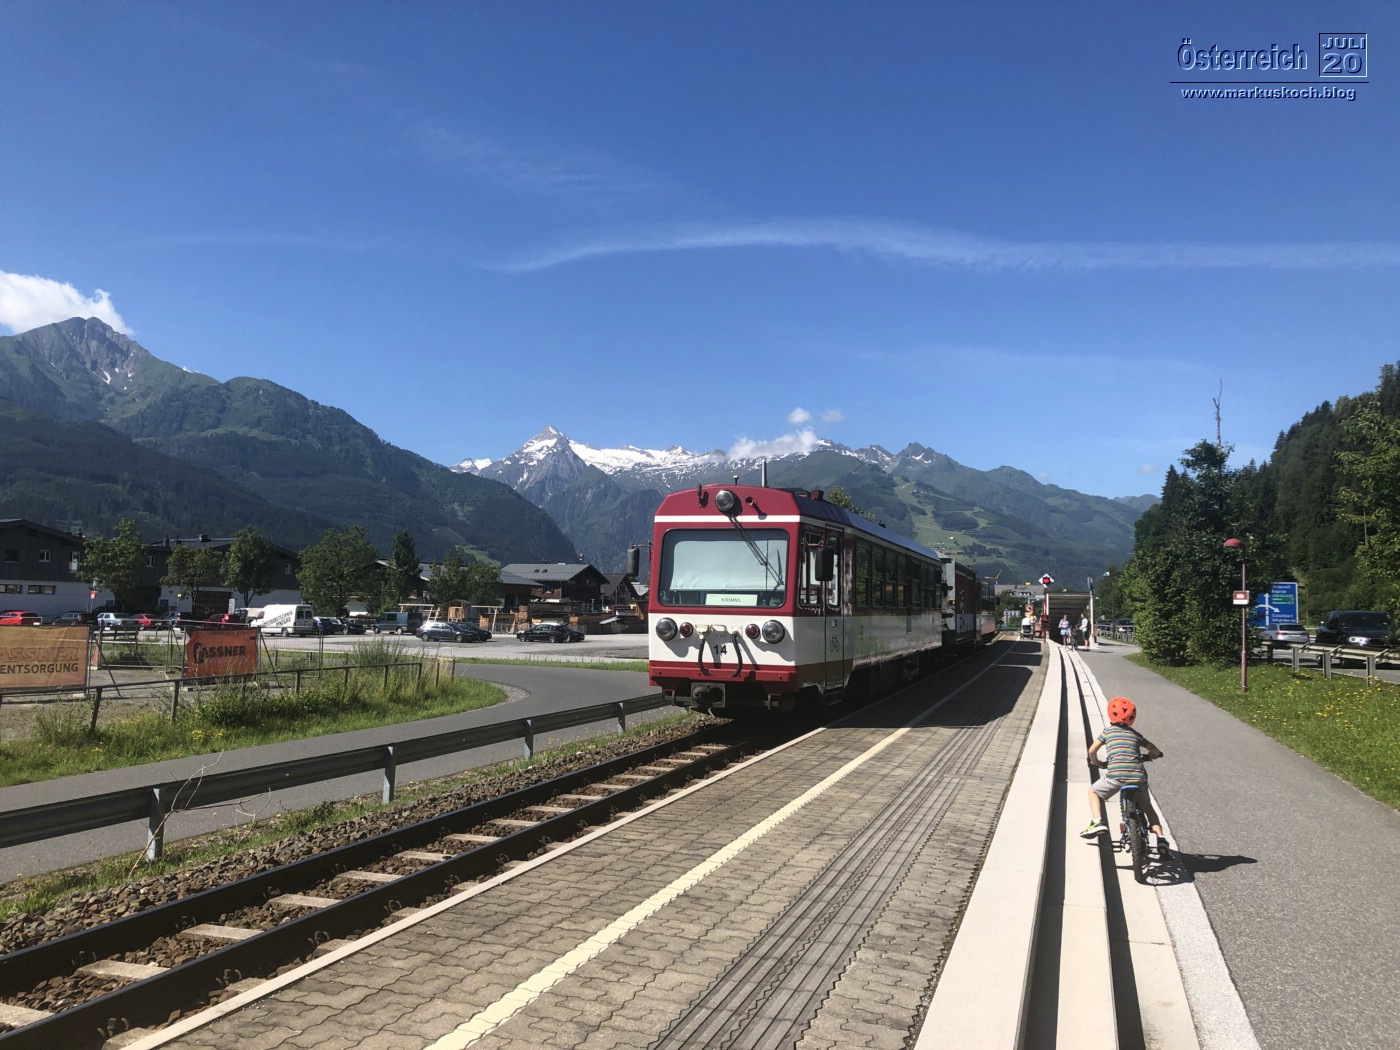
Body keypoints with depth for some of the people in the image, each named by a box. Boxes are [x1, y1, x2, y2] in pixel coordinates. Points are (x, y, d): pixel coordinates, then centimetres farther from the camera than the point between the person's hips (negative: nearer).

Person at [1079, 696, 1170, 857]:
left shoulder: (1107, 732, 14)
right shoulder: (1136, 734, 22)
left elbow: (1092, 751, 8)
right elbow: (1156, 752, 26)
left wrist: (1097, 763, 27)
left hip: (1116, 775, -3)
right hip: (1138, 776, 3)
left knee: (1093, 791, 20)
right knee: (1147, 807, 25)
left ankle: (1097, 822, -2)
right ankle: (1161, 840, 9)